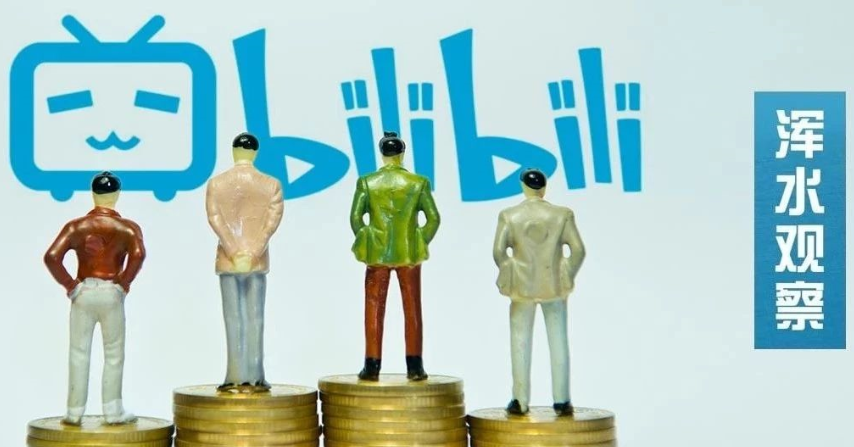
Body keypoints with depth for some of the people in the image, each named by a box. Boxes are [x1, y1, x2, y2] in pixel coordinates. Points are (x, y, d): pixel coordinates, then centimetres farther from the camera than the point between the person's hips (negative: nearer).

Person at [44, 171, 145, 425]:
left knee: (79, 354, 9)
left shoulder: (76, 226, 3)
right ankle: (113, 411, 10)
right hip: (111, 294, -2)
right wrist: (124, 283, -9)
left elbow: (52, 257, -9)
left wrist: (69, 285, -1)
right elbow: (138, 254, -21)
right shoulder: (127, 227, -2)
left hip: (83, 293, 2)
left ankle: (75, 412, 11)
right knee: (113, 355, 9)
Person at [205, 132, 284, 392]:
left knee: (233, 320, 2)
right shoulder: (271, 184, 2)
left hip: (228, 261, 0)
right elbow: (273, 220, -9)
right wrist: (253, 253, -12)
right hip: (258, 261, 0)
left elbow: (214, 218, -9)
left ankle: (236, 378, 0)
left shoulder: (216, 183, 1)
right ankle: (255, 378, 0)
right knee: (255, 319, 2)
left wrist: (234, 252, -12)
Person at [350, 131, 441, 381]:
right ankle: (414, 368, 5)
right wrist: (421, 244, 5)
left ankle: (372, 367, 3)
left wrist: (364, 244, 5)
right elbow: (433, 218, -5)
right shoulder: (418, 183, -1)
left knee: (374, 310, 5)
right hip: (409, 254, 0)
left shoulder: (367, 182, -2)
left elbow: (355, 217, -7)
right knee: (412, 310, 7)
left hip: (377, 254, 0)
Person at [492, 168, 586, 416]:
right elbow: (578, 250, -6)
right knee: (558, 342, 9)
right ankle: (561, 400, 9)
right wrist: (568, 276, 7)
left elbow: (498, 251, -9)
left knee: (520, 343, 6)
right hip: (554, 286, 1)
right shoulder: (562, 214, -3)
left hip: (522, 285, -1)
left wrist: (508, 275, 6)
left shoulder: (509, 216, -5)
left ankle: (521, 401, 5)